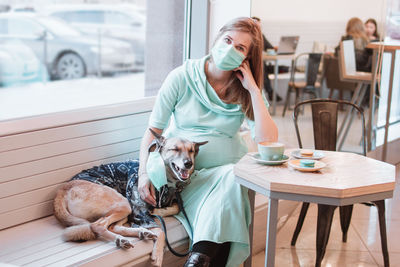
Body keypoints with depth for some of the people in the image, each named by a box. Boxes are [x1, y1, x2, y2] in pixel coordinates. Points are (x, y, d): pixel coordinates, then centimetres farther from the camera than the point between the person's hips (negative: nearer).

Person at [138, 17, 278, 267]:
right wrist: (144, 173, -14)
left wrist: (253, 89, -10)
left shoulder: (245, 92, 6)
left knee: (231, 181, -34)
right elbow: (153, 131, 2)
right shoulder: (182, 77, 2)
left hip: (226, 169, 2)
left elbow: (268, 141, -11)